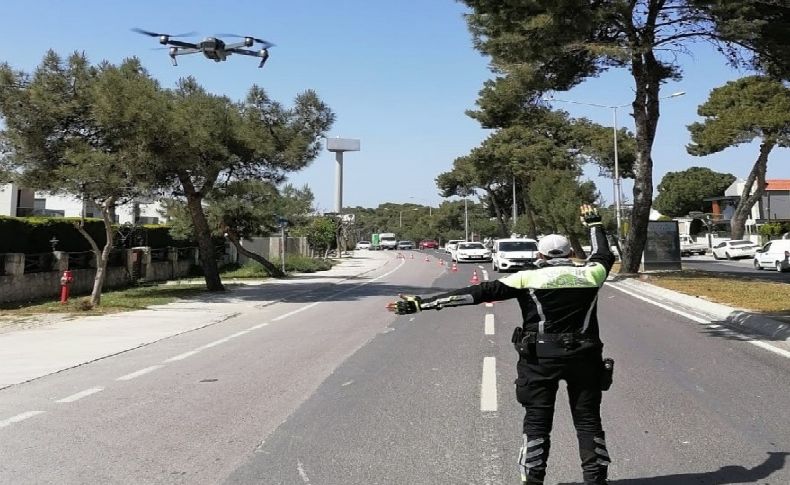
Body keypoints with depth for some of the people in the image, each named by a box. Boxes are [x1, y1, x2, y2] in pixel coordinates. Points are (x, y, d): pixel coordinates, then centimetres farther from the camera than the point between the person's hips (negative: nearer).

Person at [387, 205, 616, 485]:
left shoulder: (528, 278, -5)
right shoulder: (589, 274, 3)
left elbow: (479, 293, -10)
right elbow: (605, 256, 28)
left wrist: (422, 303, -11)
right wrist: (594, 223, 44)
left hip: (541, 357, -2)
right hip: (584, 356, 3)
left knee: (537, 423, 7)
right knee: (588, 420, 13)